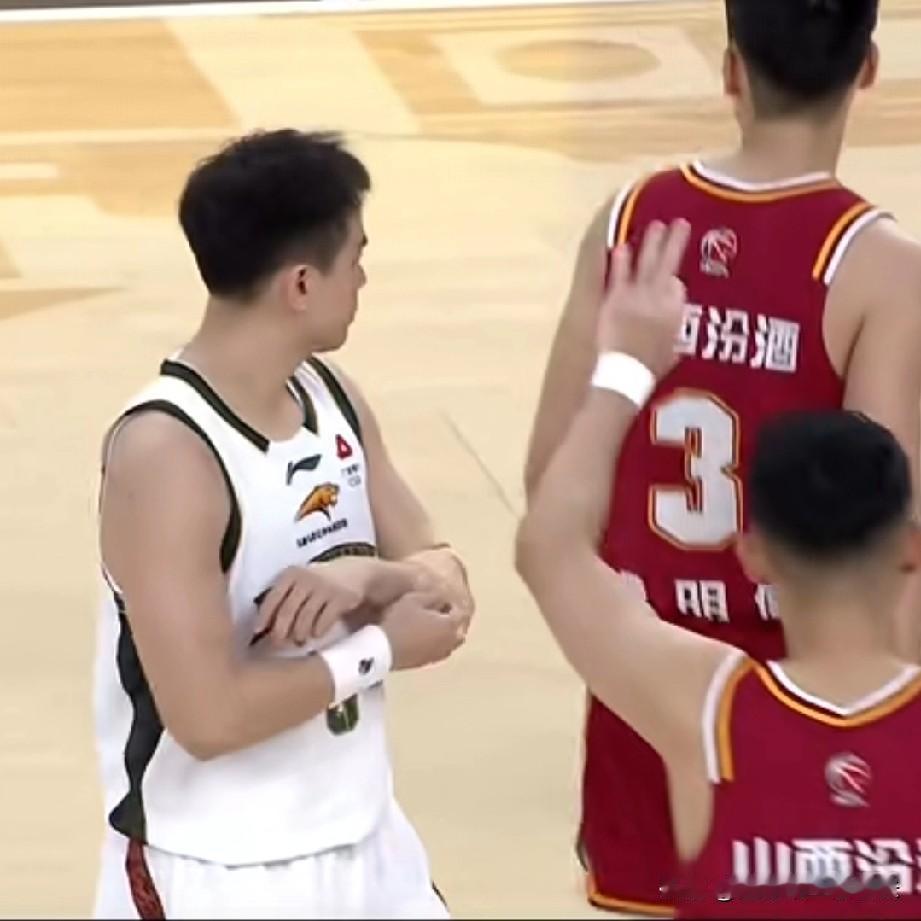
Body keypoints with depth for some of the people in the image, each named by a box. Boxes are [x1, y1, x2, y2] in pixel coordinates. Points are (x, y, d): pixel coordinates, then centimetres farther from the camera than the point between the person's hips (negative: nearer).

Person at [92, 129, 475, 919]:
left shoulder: (334, 398, 3)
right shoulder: (165, 452, -22)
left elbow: (448, 587, 6)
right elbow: (208, 716, -26)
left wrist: (368, 576, -15)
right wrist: (379, 648, -15)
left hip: (365, 844, 8)